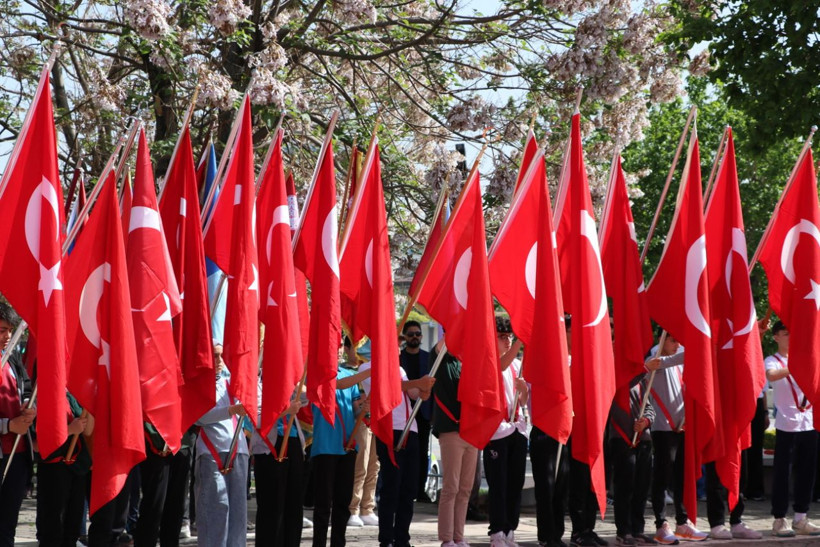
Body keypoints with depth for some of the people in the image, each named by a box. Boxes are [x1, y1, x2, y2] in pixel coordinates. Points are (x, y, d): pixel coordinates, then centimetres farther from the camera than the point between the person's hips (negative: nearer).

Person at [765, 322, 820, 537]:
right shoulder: (772, 361, -3)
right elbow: (772, 376, -25)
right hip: (786, 425, -5)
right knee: (783, 473, -2)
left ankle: (801, 518, 14)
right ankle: (779, 519, 3)